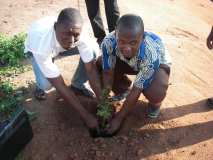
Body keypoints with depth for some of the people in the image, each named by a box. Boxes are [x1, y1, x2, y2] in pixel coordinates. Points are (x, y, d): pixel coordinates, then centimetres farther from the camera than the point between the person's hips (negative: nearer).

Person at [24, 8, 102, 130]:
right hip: (38, 48, -3)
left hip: (61, 44, 3)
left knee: (94, 50, -21)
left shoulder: (79, 33, -37)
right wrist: (86, 115, -35)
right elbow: (60, 85, -38)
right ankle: (41, 84, 10)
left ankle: (77, 84, 3)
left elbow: (91, 69, -28)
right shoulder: (41, 47, -45)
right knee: (46, 84, -29)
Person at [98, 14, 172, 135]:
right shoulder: (109, 42, -33)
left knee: (155, 93, -36)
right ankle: (124, 87, 13)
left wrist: (119, 118, -27)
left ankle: (154, 103, 5)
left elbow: (136, 91, -34)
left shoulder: (150, 54, -42)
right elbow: (108, 73, -21)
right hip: (128, 62, 4)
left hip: (158, 64, -4)